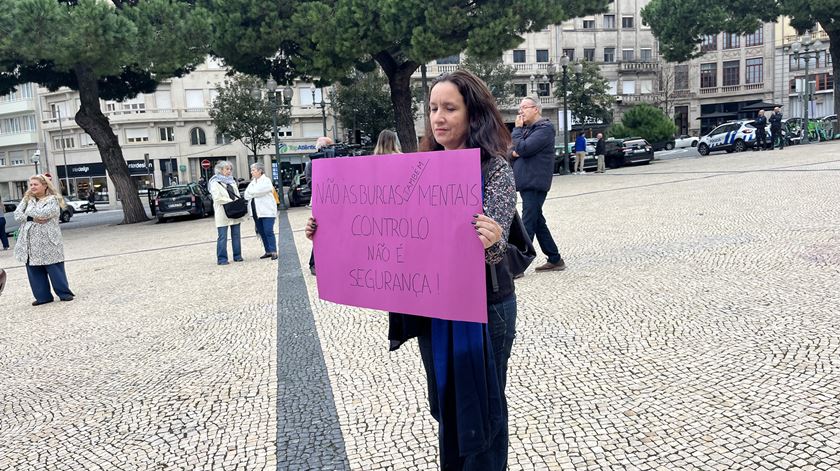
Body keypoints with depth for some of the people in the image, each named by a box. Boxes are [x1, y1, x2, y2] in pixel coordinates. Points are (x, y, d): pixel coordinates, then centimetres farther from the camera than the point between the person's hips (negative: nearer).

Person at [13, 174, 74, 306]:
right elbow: (17, 215, 4)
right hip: (30, 243, 6)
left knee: (54, 269, -2)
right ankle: (43, 296, 17)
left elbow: (43, 213, -19)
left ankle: (64, 293, 9)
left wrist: (27, 214, -3)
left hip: (48, 242, -6)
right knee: (34, 270, 8)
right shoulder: (28, 199, 14)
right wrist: (32, 218, -12)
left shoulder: (53, 200, -4)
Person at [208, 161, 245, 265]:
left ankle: (237, 256, 17)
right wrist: (231, 201, -18)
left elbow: (237, 195, 20)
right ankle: (221, 259, 0)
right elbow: (217, 198, -15)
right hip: (223, 213, -7)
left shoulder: (232, 181, 18)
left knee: (236, 235, 10)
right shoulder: (215, 182, -5)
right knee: (222, 237, -4)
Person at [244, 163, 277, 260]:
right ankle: (268, 251, 12)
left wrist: (250, 193, -1)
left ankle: (273, 251, -10)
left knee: (268, 231, -12)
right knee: (261, 232, 6)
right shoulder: (252, 182, 17)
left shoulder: (266, 181, -4)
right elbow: (246, 195, 7)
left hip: (267, 210, -7)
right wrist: (253, 193, -10)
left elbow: (258, 191, -17)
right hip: (256, 211, 7)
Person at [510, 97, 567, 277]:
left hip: (535, 183, -9)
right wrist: (513, 152, -7)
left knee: (528, 225, -9)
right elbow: (514, 151, 16)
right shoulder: (527, 128, 18)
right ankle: (555, 260, 23)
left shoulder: (545, 128, -10)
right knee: (538, 222, 14)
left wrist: (517, 129, -6)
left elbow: (523, 148, -20)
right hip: (526, 182, 9)